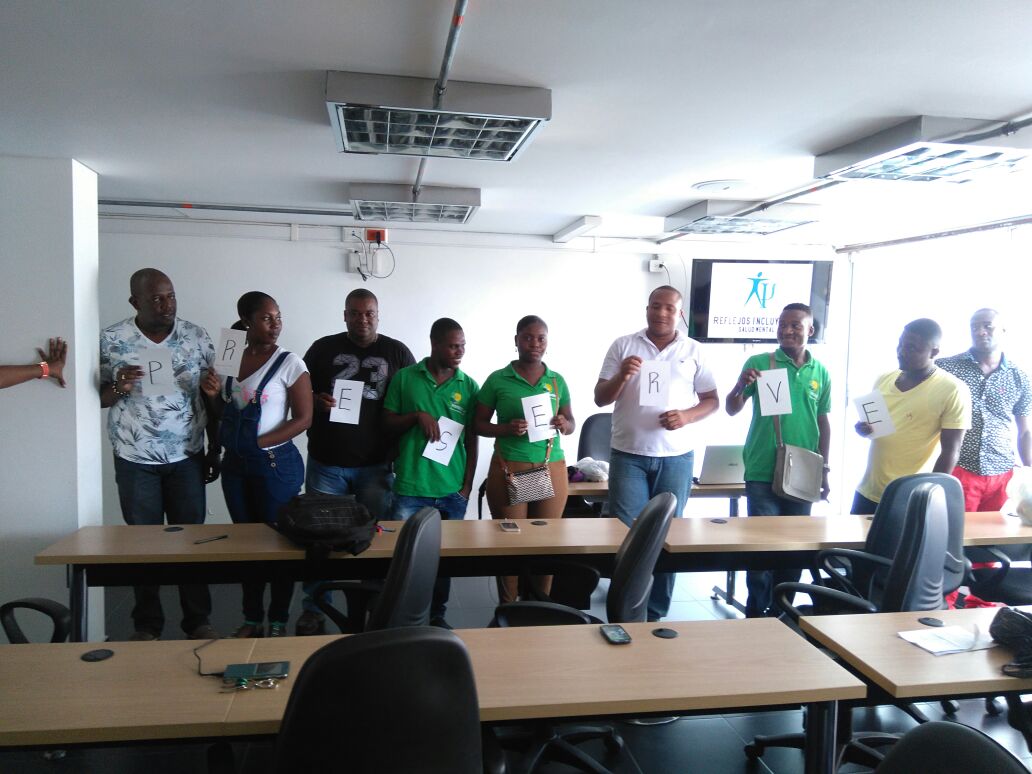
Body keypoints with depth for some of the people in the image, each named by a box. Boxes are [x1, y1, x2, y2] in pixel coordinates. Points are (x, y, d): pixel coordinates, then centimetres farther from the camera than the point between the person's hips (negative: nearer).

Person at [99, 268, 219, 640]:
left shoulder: (197, 337, -1)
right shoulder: (110, 340, -6)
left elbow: (210, 397, 4)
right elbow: (96, 398, 0)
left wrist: (214, 451, 4)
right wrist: (118, 387, -23)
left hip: (186, 458, 1)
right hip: (136, 461, -1)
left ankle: (198, 620, 20)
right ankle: (147, 624, 24)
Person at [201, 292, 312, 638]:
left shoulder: (289, 363, -9)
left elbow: (303, 418, -11)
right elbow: (227, 412, 17)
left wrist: (259, 443, -16)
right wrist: (214, 395, -4)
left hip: (275, 463, -5)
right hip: (235, 464, 5)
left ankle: (278, 622, 18)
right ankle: (252, 618, 27)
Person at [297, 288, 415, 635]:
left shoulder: (397, 352, 4)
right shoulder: (323, 348, 5)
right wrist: (316, 401, -14)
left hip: (376, 464, -1)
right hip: (326, 462, 1)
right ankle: (312, 609, 20)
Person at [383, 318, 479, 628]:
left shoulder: (469, 387, 4)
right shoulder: (404, 378, 1)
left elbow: (472, 440, 6)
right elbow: (387, 424, 5)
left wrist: (467, 485, 2)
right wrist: (417, 416, -13)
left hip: (453, 489, 2)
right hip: (411, 486, -1)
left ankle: (437, 615, 30)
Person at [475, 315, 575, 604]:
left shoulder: (558, 381, 8)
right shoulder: (497, 380, -1)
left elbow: (571, 421, 15)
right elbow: (479, 424, 2)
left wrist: (564, 425, -9)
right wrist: (508, 428, -17)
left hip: (551, 468, 3)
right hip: (509, 468, -2)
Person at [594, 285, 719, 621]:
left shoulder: (694, 350, 6)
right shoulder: (623, 345, 3)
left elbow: (712, 400, 8)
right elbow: (600, 398, 2)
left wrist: (687, 416, -12)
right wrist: (622, 376, -18)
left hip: (676, 457, 1)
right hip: (628, 456, -1)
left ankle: (656, 613, 20)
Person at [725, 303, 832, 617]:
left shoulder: (820, 373, 6)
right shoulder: (759, 363, -3)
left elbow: (823, 423, 13)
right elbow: (731, 409, -3)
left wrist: (824, 470, 11)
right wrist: (741, 385, -23)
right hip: (763, 472, -3)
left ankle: (781, 610, 26)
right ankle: (756, 614, 14)